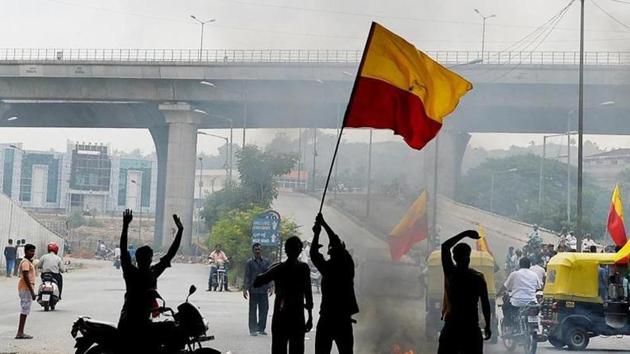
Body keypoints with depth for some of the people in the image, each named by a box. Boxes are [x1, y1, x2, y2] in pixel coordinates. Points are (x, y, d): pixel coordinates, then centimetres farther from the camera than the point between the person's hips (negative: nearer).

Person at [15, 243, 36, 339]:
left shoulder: (28, 262, 17)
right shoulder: (25, 262, -15)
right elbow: (26, 277, -22)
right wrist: (32, 292, -23)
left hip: (26, 288, 10)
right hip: (26, 289, -10)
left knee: (25, 311, 11)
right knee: (24, 311, -8)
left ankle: (20, 332, 13)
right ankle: (20, 333, -8)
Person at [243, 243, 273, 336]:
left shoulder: (266, 262, 9)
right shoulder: (249, 262, 1)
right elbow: (246, 276, 0)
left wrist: (270, 287, 4)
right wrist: (245, 289, -6)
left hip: (263, 289, 3)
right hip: (253, 289, -3)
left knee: (264, 309, 2)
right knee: (253, 310, 2)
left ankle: (261, 328, 13)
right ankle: (253, 330, 8)